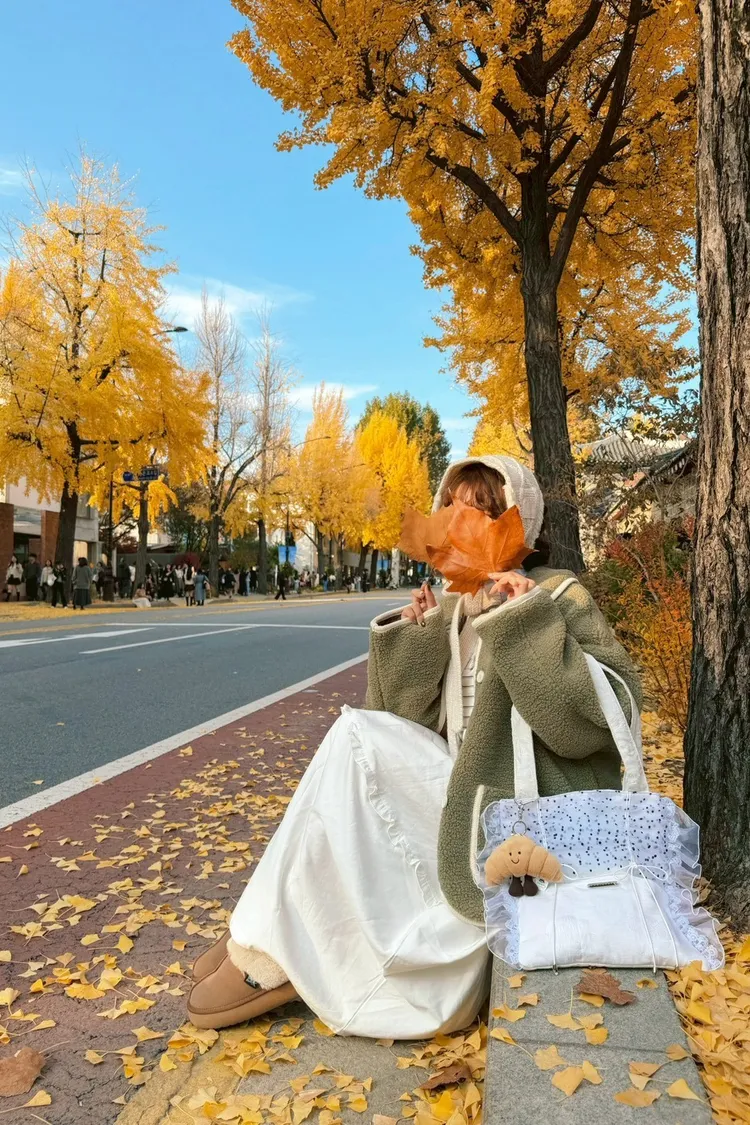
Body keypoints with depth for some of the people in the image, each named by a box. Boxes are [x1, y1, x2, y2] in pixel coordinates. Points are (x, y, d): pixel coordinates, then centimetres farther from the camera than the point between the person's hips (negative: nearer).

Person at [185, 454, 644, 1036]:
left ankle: (276, 952, -6)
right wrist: (411, 638, -6)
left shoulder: (557, 598, -7)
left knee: (357, 738, -18)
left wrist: (527, 620, -25)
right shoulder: (448, 613, 9)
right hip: (461, 800, 6)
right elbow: (404, 721, 5)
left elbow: (608, 713, -21)